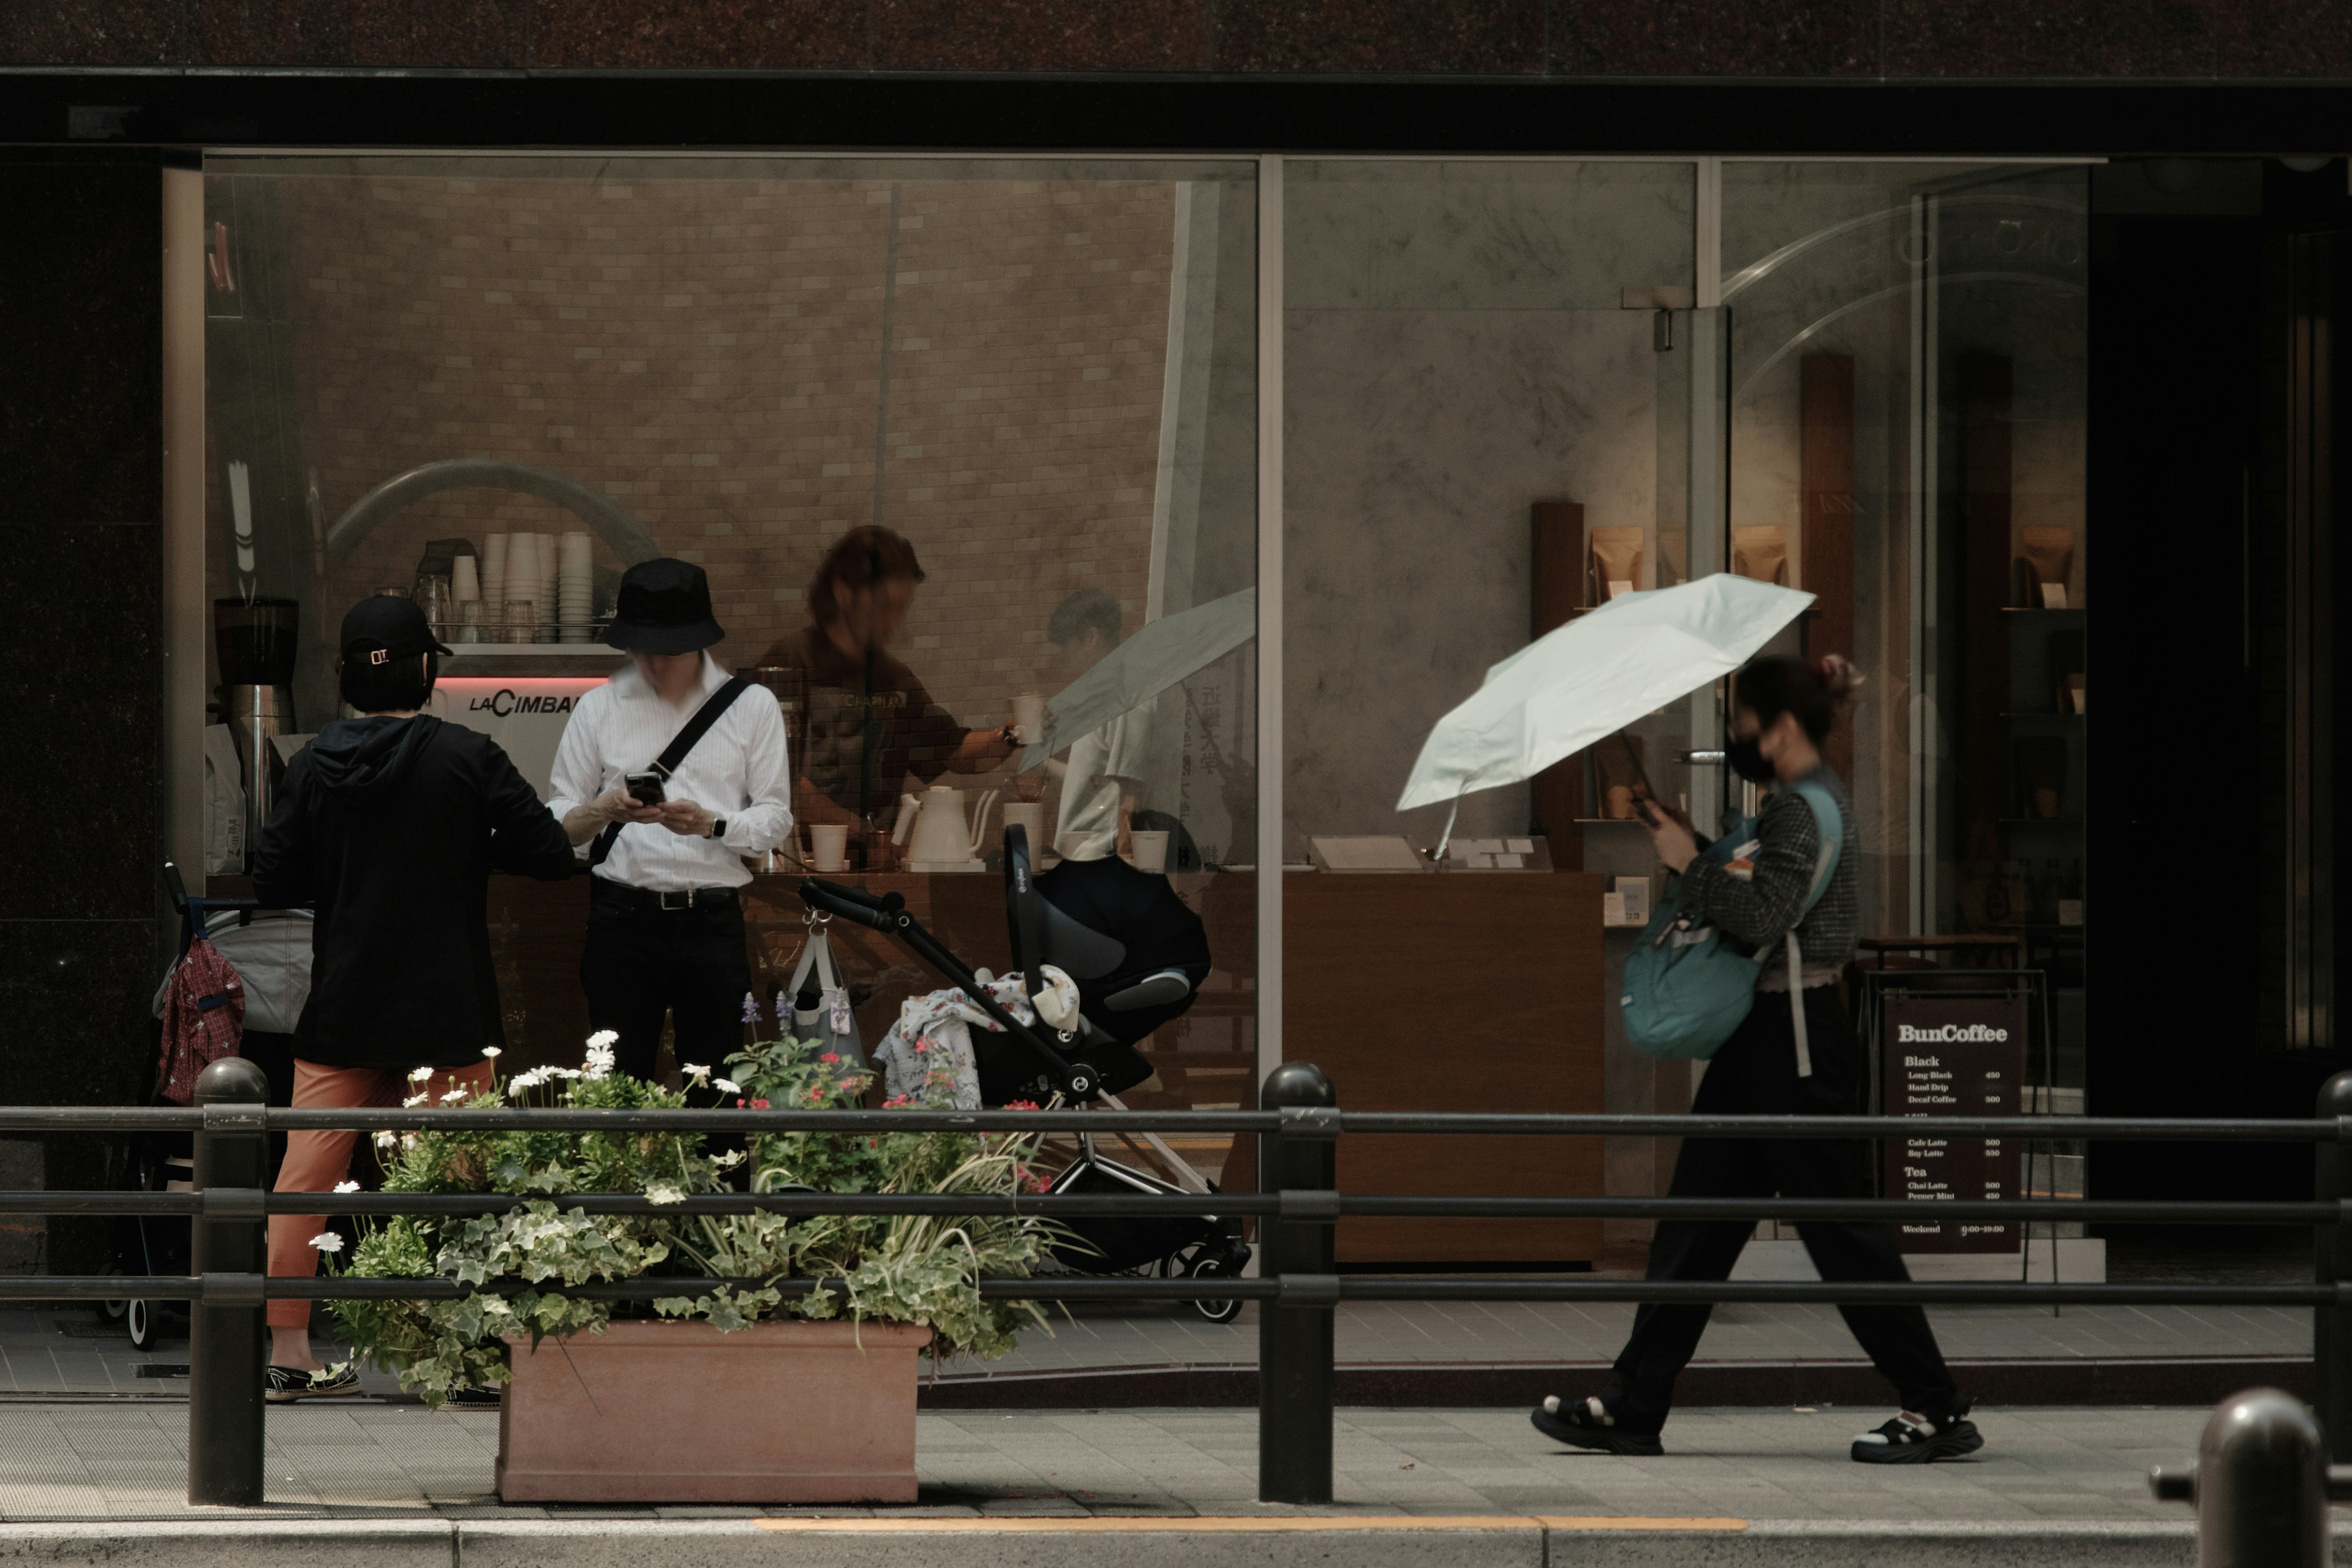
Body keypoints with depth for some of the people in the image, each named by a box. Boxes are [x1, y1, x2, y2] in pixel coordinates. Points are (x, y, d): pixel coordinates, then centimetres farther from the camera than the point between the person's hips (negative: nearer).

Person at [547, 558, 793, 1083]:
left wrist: (711, 824, -15)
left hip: (712, 921, 0)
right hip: (623, 917, 0)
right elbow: (557, 822, 7)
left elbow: (776, 818, 5)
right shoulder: (599, 708, 10)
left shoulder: (751, 708, 8)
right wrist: (605, 811, -15)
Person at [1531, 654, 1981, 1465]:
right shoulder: (1796, 799, 14)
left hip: (1797, 1037, -10)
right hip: (1767, 1033, 10)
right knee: (1698, 1217, 10)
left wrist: (1691, 862, -16)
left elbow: (1762, 914, -26)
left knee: (1841, 1229, -5)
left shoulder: (1804, 812, -16)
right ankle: (1632, 1406, 12)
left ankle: (1936, 1411, 0)